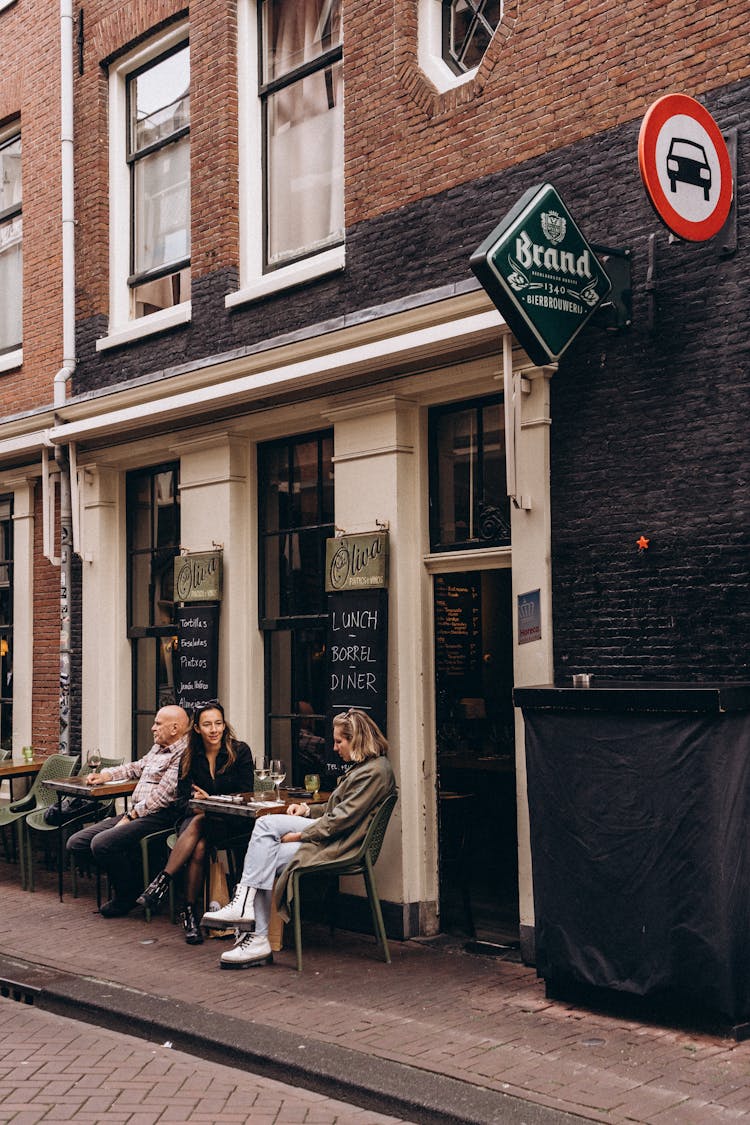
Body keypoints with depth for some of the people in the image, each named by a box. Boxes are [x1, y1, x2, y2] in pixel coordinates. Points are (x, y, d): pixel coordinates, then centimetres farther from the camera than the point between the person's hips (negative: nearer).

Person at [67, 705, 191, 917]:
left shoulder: (183, 755, -11)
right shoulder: (158, 748, 21)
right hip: (134, 813, 10)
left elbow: (162, 796, -17)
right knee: (76, 843, -2)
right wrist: (104, 775, 24)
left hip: (157, 817, -10)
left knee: (102, 843, -28)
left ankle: (126, 897, -5)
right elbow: (136, 767, 37)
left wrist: (131, 816, -15)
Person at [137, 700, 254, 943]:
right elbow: (183, 796, 8)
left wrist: (210, 801, -14)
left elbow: (244, 794, -3)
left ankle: (163, 881, -34)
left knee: (199, 823, -36)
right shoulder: (190, 757, 9)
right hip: (196, 817, 2)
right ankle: (189, 912, -30)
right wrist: (195, 800, -16)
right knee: (198, 847, -33)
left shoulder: (240, 751, -1)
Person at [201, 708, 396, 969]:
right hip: (329, 834, 10)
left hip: (336, 846, -10)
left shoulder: (374, 772, -14)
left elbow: (344, 818, -19)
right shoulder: (362, 767, 19)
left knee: (264, 861, -16)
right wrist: (307, 809, 10)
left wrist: (300, 835, -15)